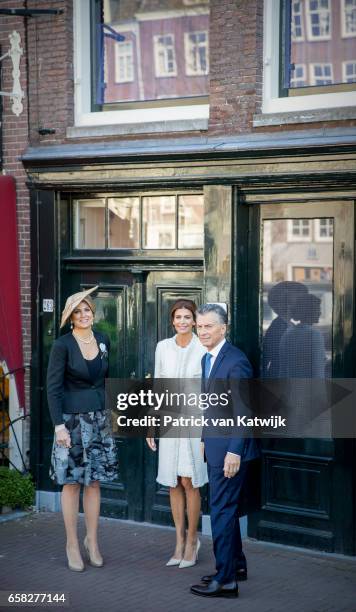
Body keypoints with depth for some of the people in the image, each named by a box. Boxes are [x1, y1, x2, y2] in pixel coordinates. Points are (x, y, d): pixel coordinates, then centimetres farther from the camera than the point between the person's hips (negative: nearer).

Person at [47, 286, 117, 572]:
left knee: (95, 482, 9)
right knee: (72, 483, 3)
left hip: (99, 418, 5)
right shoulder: (62, 345, -11)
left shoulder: (103, 341, 5)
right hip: (72, 419, -4)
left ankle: (92, 541, 20)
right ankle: (72, 544, 12)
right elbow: (53, 388, -11)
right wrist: (59, 425, -16)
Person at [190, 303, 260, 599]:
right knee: (225, 508, 18)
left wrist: (235, 451, -23)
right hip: (215, 446, 10)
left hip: (230, 447, -10)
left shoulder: (236, 361, -17)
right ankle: (237, 565, 31)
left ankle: (226, 580, -1)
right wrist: (205, 440, 17)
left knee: (222, 510, -7)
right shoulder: (207, 359, 12)